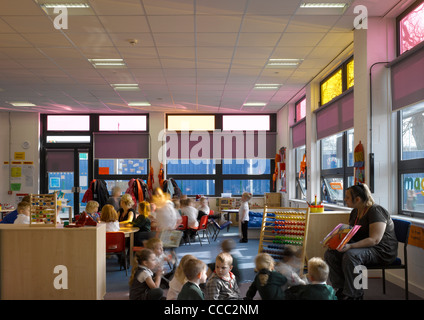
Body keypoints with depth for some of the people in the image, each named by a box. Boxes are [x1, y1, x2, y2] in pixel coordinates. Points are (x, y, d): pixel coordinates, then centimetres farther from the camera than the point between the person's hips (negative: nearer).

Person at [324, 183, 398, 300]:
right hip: (361, 247, 9)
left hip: (382, 251, -9)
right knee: (330, 253, -11)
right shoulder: (355, 212, 10)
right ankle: (341, 288, -6)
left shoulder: (376, 211, -17)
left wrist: (350, 246, -35)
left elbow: (374, 240, -26)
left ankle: (354, 294, -19)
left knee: (350, 255, -35)